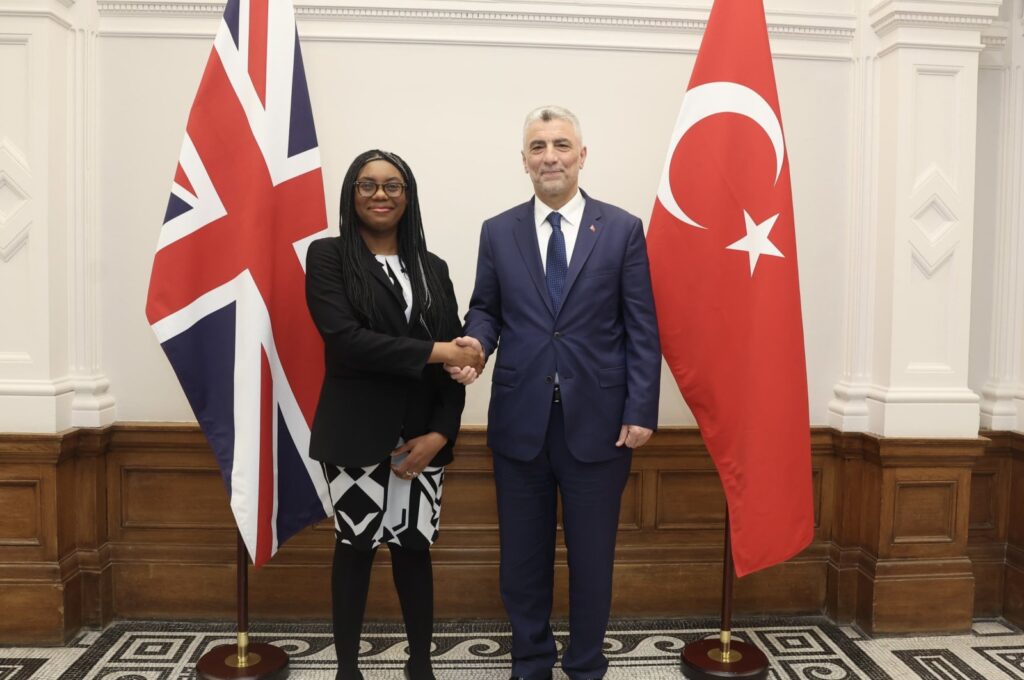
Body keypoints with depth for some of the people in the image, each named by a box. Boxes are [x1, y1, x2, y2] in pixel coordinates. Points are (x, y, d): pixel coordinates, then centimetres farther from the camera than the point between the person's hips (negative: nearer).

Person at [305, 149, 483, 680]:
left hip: (422, 435, 3)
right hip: (356, 434, -3)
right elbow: (344, 339, -16)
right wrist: (433, 351, -17)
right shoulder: (328, 256, -1)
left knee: (415, 547, 10)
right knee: (356, 547, 9)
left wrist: (440, 433, -7)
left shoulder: (433, 267, 10)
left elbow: (458, 358, 6)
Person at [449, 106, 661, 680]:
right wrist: (475, 342, -14)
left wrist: (641, 411, -7)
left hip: (597, 418, -1)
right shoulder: (498, 231, 6)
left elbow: (642, 329, -2)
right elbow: (486, 309, 9)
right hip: (520, 419, 2)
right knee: (523, 553, 14)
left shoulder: (623, 230, 1)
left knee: (592, 554, 12)